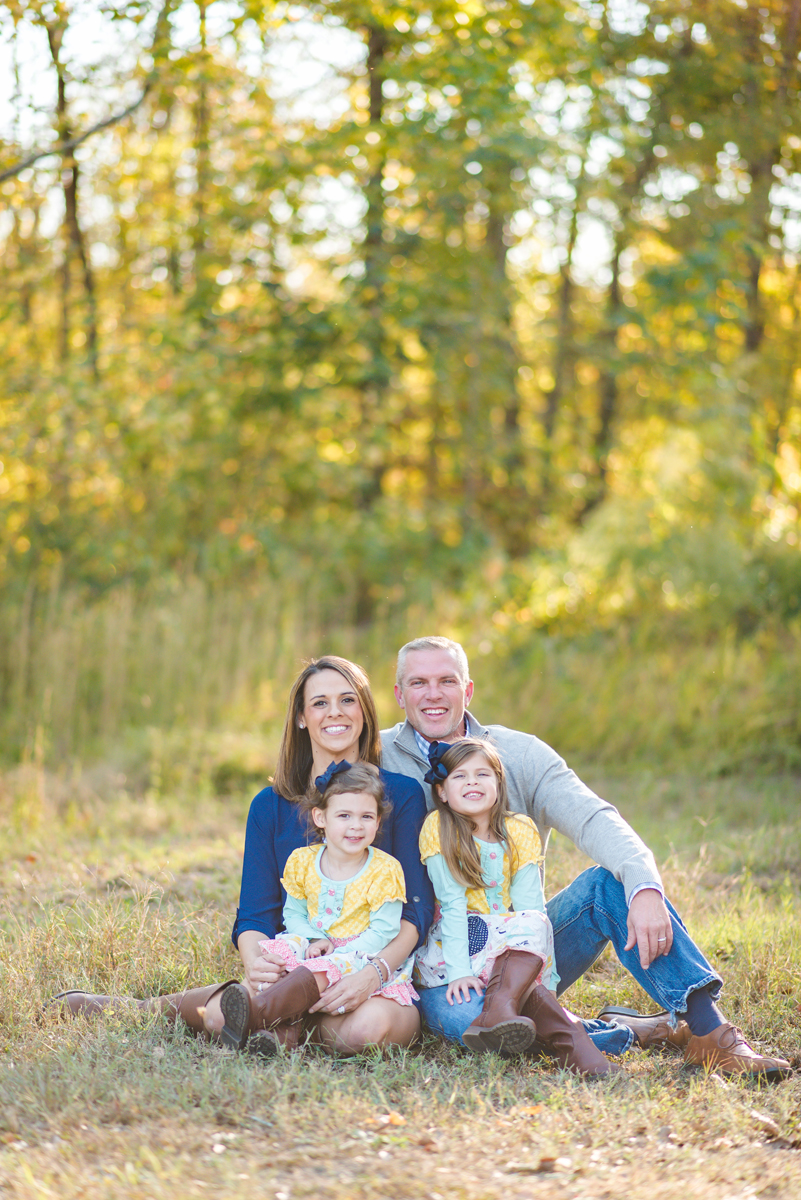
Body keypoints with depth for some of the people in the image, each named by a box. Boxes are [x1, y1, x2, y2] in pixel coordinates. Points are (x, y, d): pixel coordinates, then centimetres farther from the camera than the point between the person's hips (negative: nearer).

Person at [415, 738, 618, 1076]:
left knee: (535, 923, -29)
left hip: (514, 946, 4)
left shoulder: (519, 831, 0)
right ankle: (566, 1039, -42)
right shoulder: (438, 828, -8)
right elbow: (452, 903, -16)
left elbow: (528, 905, -7)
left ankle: (499, 1011, -47)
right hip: (447, 947, -4)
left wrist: (529, 962, -23)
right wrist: (459, 970, -25)